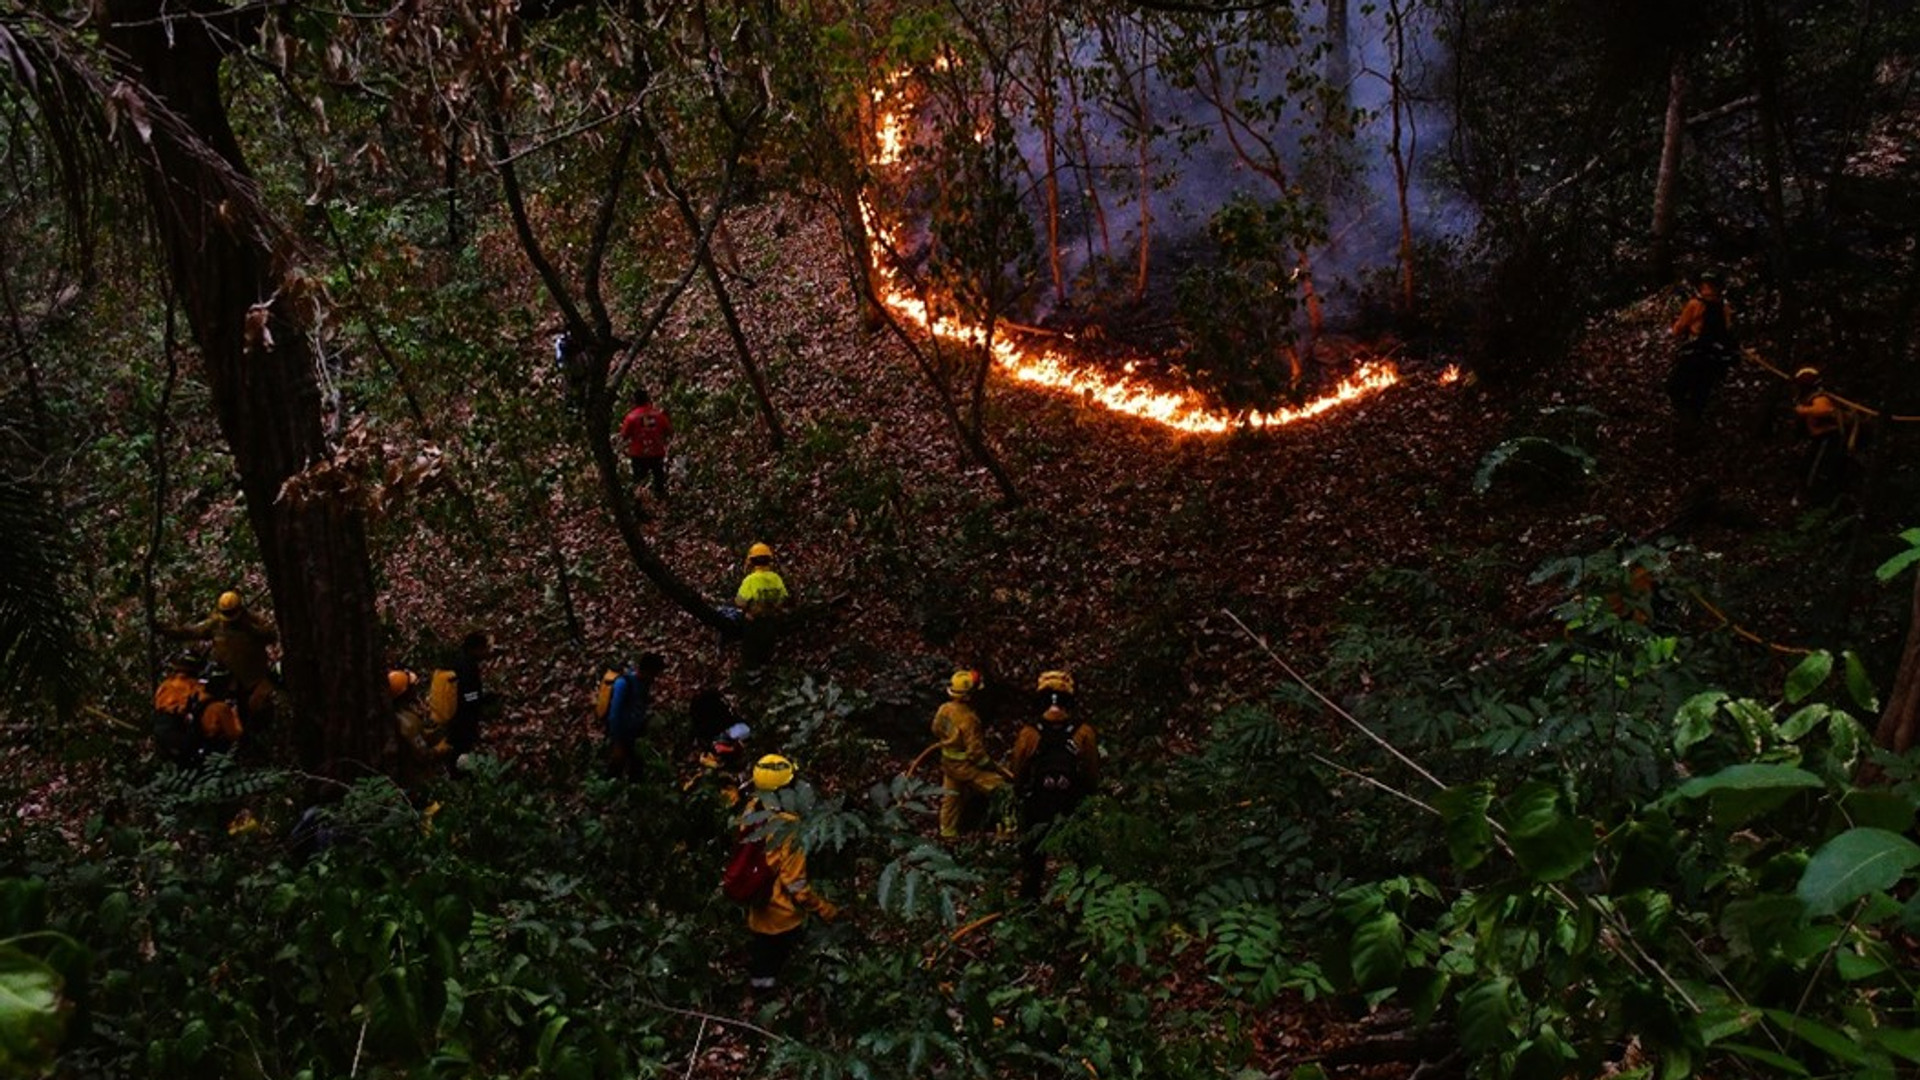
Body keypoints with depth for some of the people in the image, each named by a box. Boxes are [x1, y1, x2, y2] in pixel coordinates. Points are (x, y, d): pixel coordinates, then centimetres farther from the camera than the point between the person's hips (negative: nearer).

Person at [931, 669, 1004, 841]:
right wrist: (989, 767, -13)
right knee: (999, 787, -4)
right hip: (965, 765, -9)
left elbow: (937, 730, 13)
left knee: (951, 796, 24)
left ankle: (947, 832, 38)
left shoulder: (944, 709, -7)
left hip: (948, 761, 9)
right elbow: (975, 749, -26)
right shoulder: (968, 718, -31)